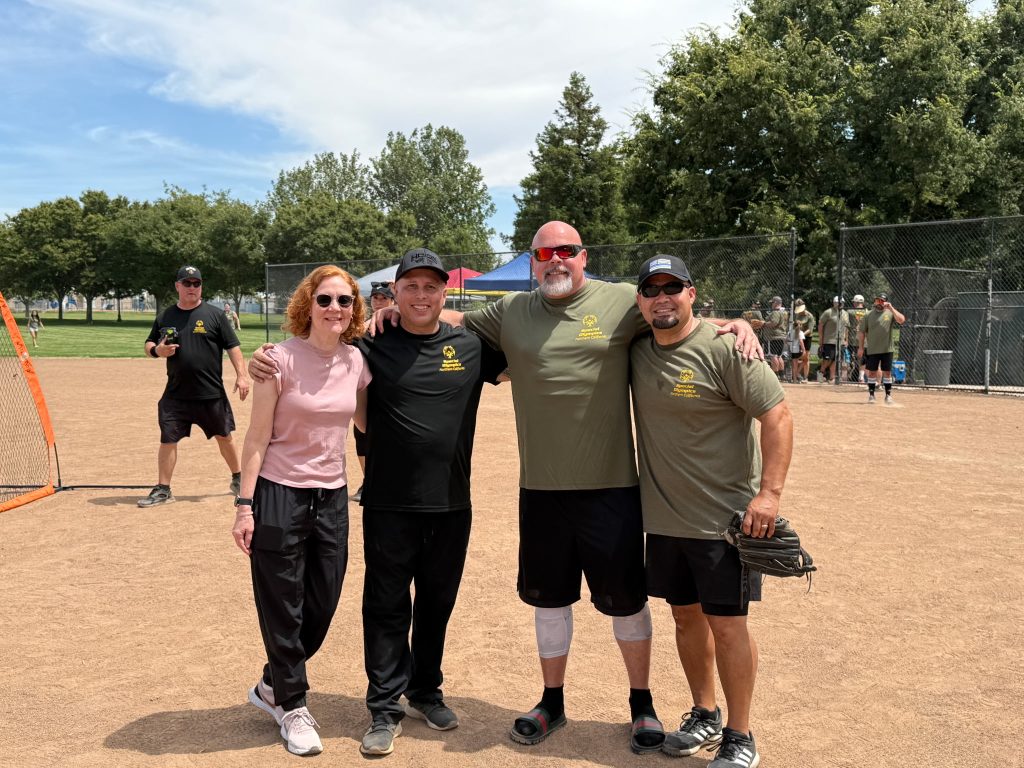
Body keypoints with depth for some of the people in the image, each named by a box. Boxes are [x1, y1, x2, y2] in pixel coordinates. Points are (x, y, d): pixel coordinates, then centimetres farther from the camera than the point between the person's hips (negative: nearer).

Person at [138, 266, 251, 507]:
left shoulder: (214, 315, -1)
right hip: (175, 395, 2)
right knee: (168, 440, 2)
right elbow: (149, 345, 15)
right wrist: (157, 351, -9)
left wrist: (241, 375, -11)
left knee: (224, 436, 11)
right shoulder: (165, 317, 7)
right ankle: (163, 489, 13)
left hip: (212, 394, -2)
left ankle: (238, 479, 28)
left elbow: (232, 346, -2)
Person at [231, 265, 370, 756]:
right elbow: (257, 436, -9)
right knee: (283, 609, 6)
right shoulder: (282, 359, -11)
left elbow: (367, 422, 16)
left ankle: (271, 687, 36)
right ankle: (292, 707, 28)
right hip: (279, 495, -5)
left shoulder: (356, 362, 3)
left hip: (332, 498, 5)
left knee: (322, 608, 12)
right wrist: (245, 504, -12)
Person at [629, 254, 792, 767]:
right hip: (664, 519, 6)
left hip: (724, 520, -6)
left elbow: (776, 415, -16)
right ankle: (704, 717, 35)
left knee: (727, 624, 1)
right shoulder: (637, 352, 5)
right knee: (686, 616, 16)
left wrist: (770, 492, -22)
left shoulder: (724, 348, -14)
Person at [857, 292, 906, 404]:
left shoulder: (890, 313, 1)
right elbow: (862, 332, 5)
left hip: (887, 349, -1)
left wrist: (891, 308, -21)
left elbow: (902, 320, -18)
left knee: (887, 372, 3)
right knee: (872, 372, 5)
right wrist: (861, 347, 0)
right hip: (872, 349, 1)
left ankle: (888, 395, 12)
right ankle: (871, 395, 14)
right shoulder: (868, 315, 4)